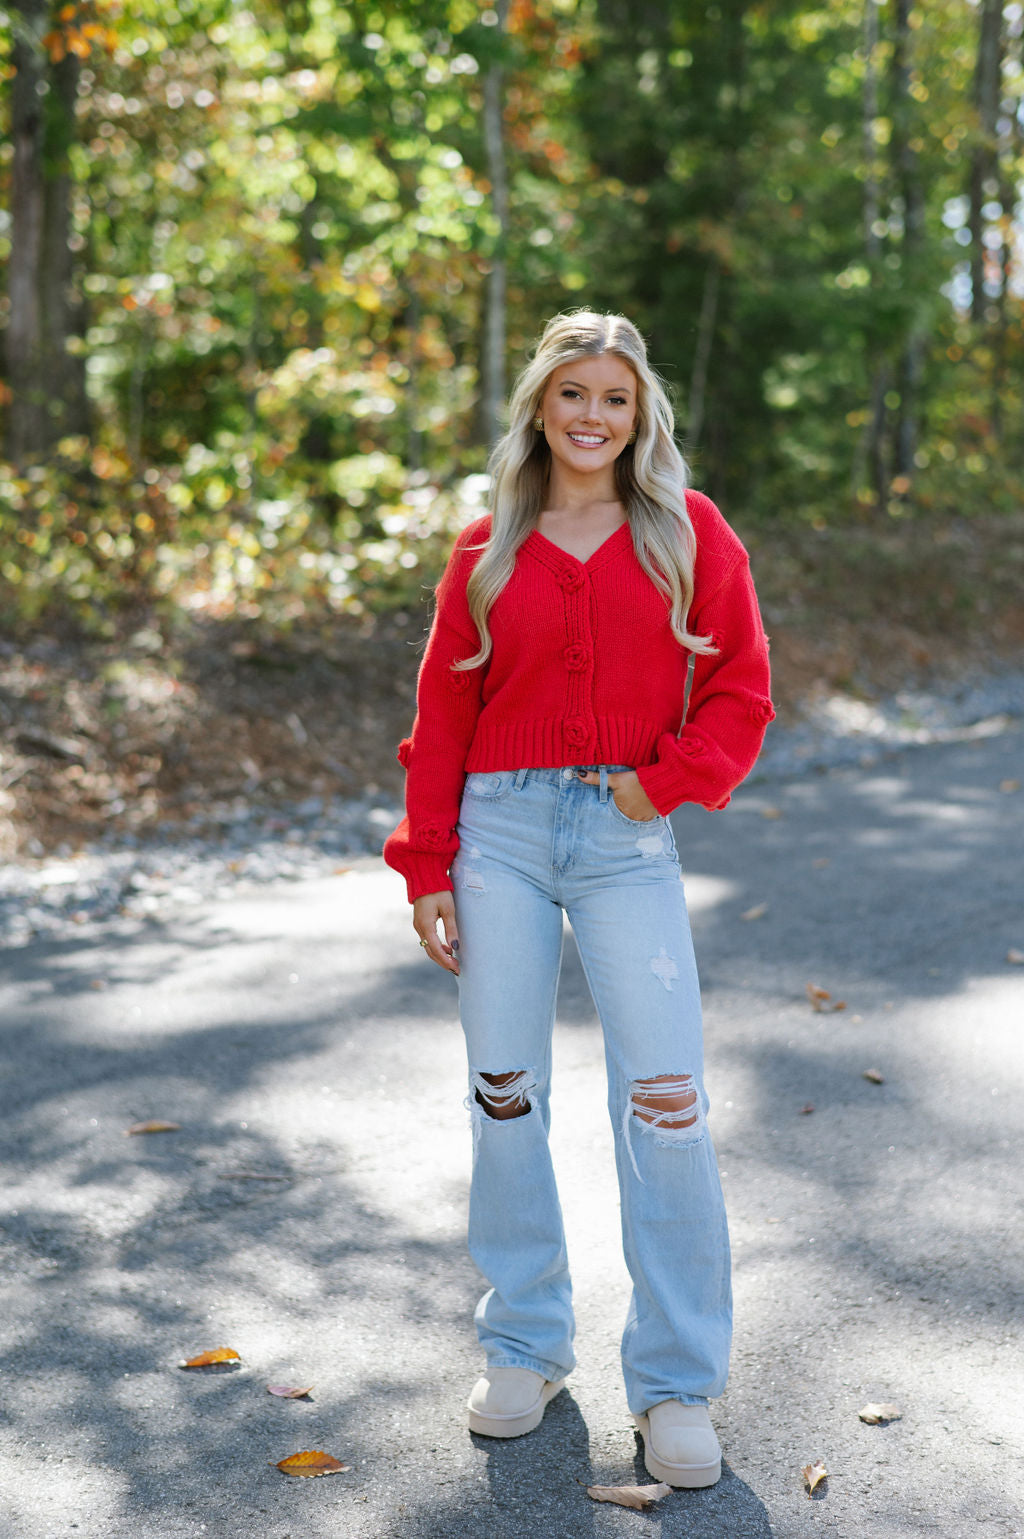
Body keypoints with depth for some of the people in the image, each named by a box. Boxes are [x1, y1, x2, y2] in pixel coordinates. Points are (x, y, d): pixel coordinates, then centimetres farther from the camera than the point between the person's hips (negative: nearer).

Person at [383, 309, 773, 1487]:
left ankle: (676, 1384, 9)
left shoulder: (689, 533, 6)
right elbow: (442, 715, 8)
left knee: (666, 1102, -5)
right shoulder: (487, 551, 8)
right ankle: (526, 1347, 24)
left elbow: (739, 691, 5)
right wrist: (428, 868, 2)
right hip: (501, 830, 2)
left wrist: (671, 776, -11)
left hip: (627, 838, -1)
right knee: (504, 1096, 7)